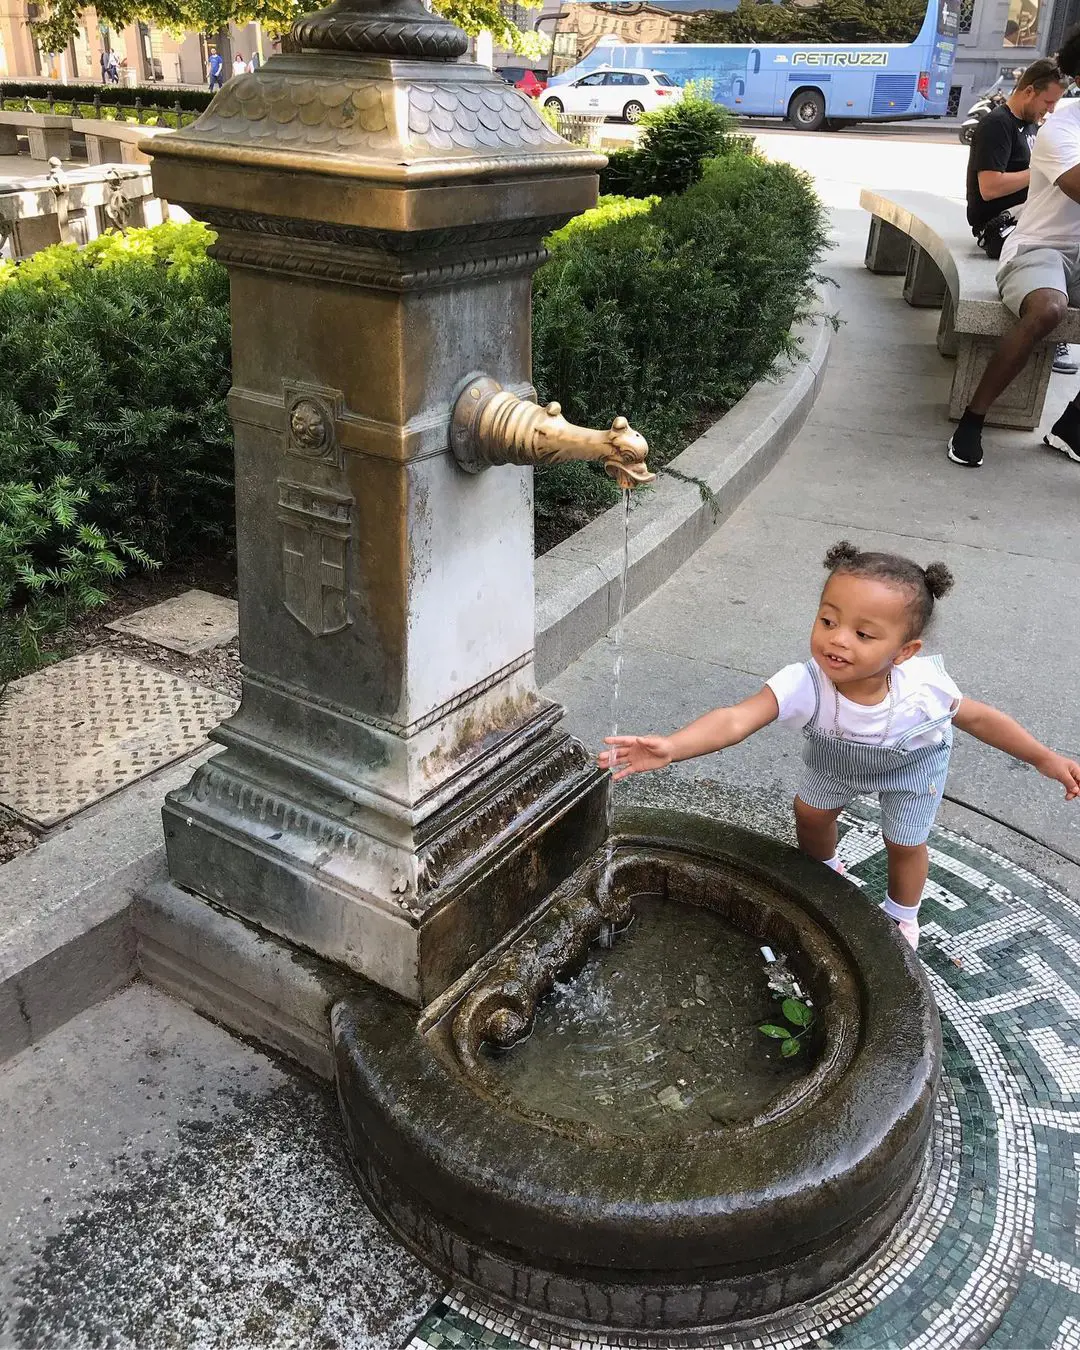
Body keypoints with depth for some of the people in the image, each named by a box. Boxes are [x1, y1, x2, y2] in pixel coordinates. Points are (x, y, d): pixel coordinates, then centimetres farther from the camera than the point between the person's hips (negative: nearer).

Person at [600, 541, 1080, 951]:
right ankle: (825, 872, 55)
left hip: (913, 764, -1)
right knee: (811, 814, 18)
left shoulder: (925, 689, -42)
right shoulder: (804, 686, -47)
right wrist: (671, 747, -77)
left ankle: (902, 916, 46)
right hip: (837, 759, 1)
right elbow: (736, 720, -59)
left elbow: (978, 717, -21)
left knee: (904, 842, 11)